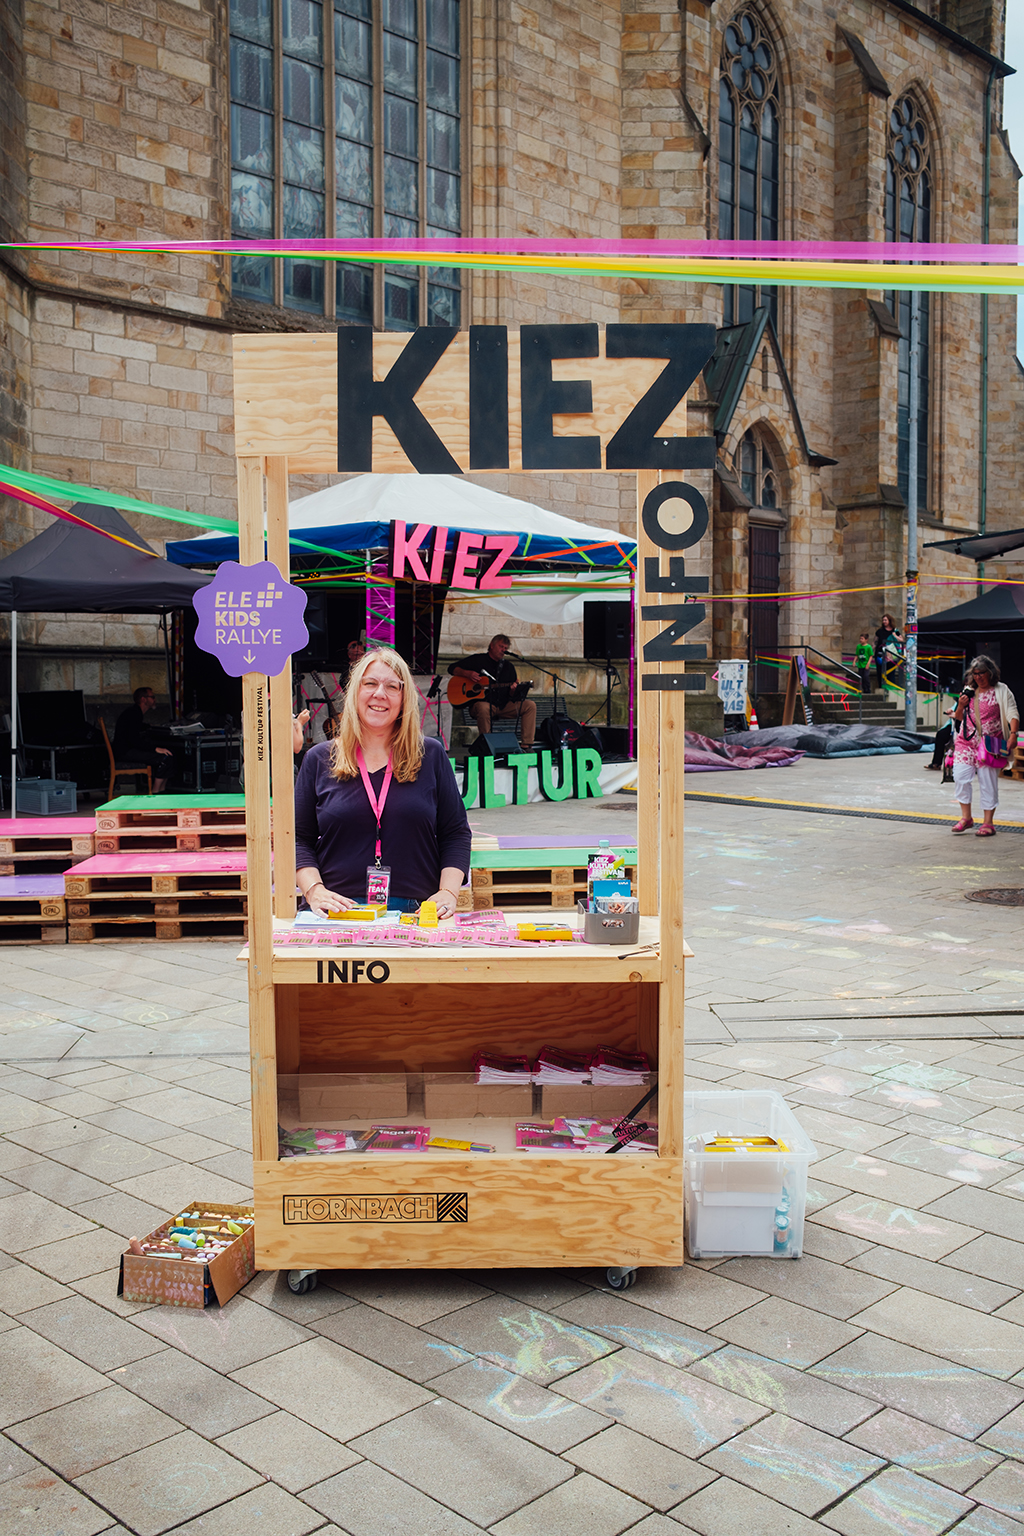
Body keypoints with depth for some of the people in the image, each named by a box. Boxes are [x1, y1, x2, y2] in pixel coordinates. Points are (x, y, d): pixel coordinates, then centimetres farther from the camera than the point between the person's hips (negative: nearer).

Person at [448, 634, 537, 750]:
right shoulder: (478, 660, 6)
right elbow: (452, 668, 6)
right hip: (481, 702, -4)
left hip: (504, 706, 5)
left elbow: (512, 696, 14)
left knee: (530, 705, -14)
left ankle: (527, 746, -19)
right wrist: (467, 673, -13)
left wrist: (513, 691, -12)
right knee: (483, 708, -41)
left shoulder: (508, 666, 16)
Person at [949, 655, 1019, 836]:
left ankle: (988, 823, 5)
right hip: (966, 741, 4)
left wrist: (1013, 734, -20)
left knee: (988, 782, -3)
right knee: (960, 776, -7)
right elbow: (958, 719, 20)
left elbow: (1012, 714, -5)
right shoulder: (968, 691, 14)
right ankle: (966, 817, 6)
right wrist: (960, 706, -2)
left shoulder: (1001, 691, 3)